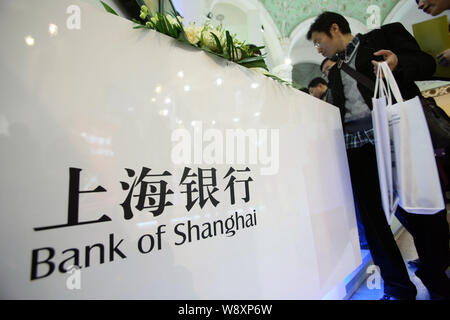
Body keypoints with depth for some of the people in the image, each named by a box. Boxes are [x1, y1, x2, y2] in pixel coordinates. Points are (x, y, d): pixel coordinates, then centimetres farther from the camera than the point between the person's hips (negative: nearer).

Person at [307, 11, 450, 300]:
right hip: (357, 146, 5)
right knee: (371, 217, 2)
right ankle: (399, 289, 19)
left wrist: (398, 64, -14)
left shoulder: (385, 35, 14)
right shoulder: (334, 72, 25)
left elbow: (426, 63, 4)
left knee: (419, 209, 2)